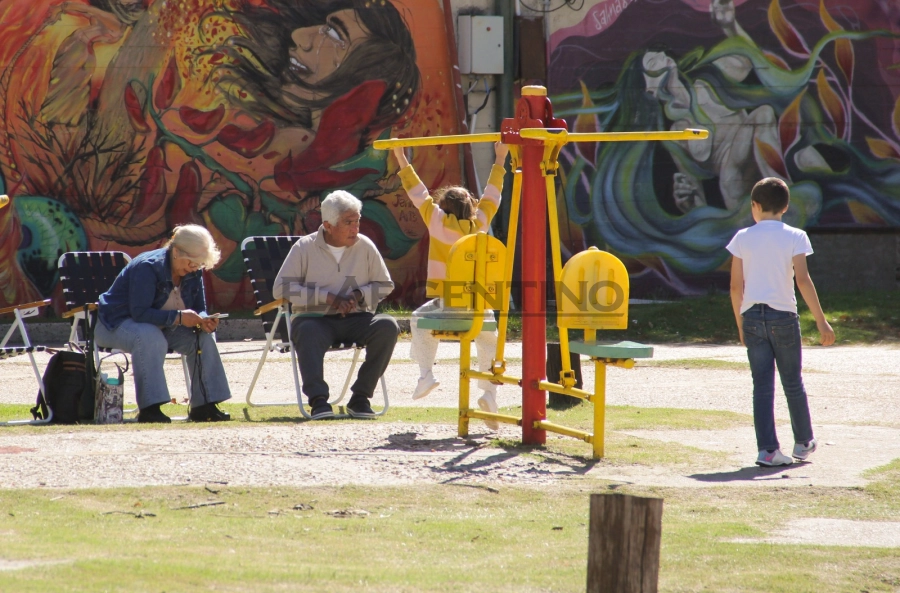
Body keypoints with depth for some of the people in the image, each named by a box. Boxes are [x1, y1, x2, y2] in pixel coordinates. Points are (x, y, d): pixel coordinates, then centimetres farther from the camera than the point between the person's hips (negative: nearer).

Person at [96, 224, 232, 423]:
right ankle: (149, 409, -42)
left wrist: (203, 321, -23)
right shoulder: (148, 267, -27)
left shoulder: (193, 273, -3)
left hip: (160, 326, 7)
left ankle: (204, 406, -11)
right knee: (151, 338, -39)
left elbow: (199, 309, 3)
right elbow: (139, 313, -34)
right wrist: (178, 317, -42)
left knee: (203, 337, -14)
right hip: (116, 324, -7)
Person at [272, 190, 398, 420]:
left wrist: (359, 295, -9)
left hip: (356, 319, 3)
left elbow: (385, 285, 14)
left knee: (388, 326, -27)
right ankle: (318, 400, -44)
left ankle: (360, 397, -22)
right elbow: (281, 288, -7)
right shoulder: (305, 247, 0)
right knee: (307, 332, -38)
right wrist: (327, 297, -15)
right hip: (315, 318, -3)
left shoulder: (365, 246, 6)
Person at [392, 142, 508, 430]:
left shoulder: (437, 220, -1)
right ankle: (489, 392, 6)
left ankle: (425, 372, 9)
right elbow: (492, 194, 19)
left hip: (444, 304, -2)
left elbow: (417, 191, 6)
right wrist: (499, 161, 30)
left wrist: (402, 160, 13)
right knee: (489, 340, 24)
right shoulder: (479, 223, 5)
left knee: (419, 320, 27)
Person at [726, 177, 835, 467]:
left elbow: (736, 286, 2)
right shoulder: (795, 237, -3)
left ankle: (768, 449, -5)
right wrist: (821, 322, -9)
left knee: (762, 386, 2)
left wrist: (741, 324, 13)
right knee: (793, 383, 13)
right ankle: (804, 442, 27)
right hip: (784, 317, -1)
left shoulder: (743, 238, 3)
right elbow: (803, 280, -11)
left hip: (752, 316, 1)